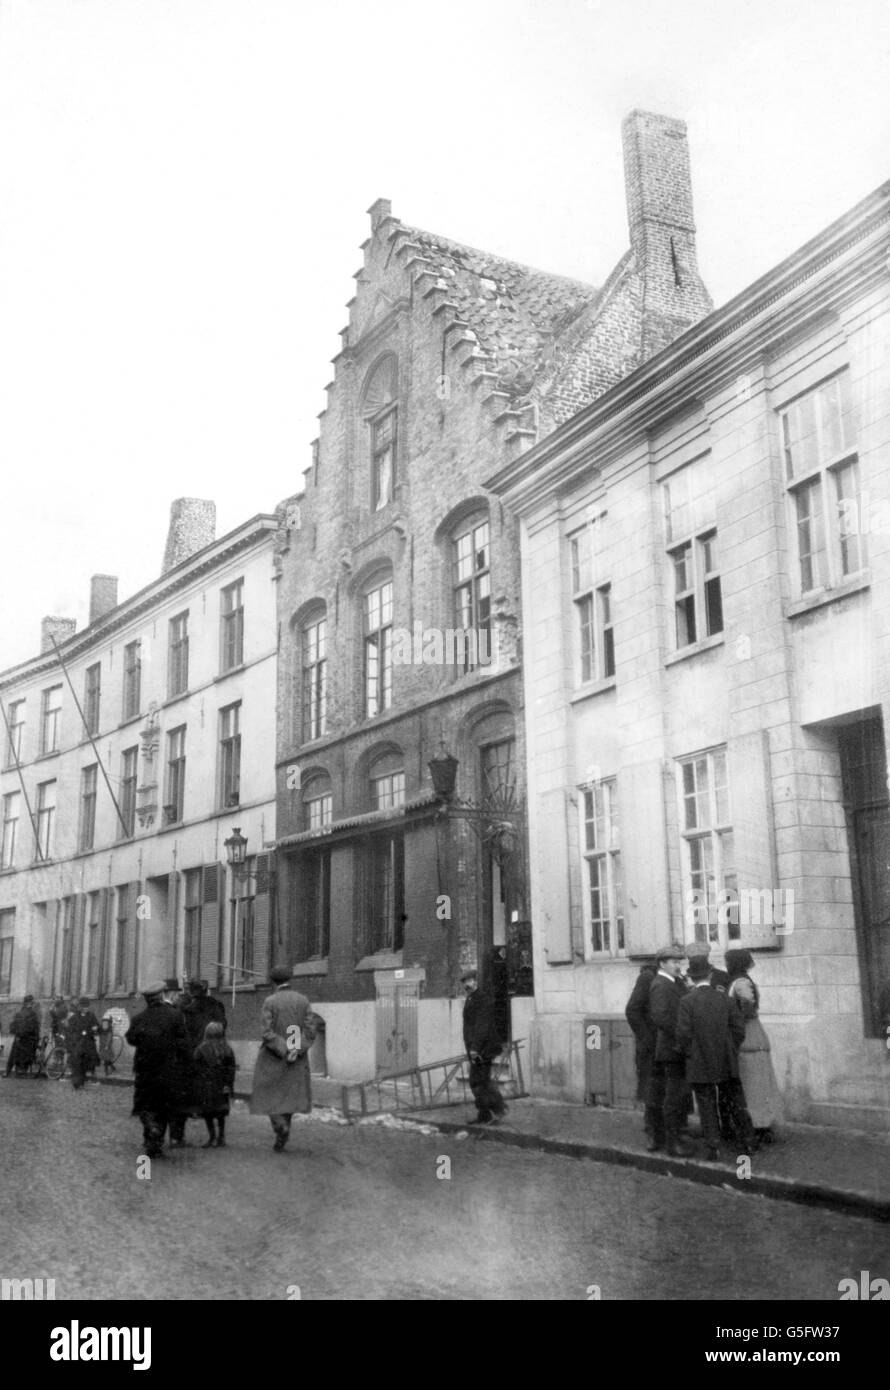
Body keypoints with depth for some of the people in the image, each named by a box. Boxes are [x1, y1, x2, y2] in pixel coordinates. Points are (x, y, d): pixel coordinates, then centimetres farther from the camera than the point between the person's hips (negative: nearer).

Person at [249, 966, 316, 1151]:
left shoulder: (270, 1002, -10)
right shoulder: (303, 1000, -1)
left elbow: (267, 1033, -18)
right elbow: (310, 1032, -8)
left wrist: (284, 1051, -16)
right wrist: (295, 1052, -13)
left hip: (272, 1058, -3)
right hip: (297, 1060, 3)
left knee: (268, 1095, 9)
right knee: (288, 1094, 14)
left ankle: (281, 1126, -14)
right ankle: (282, 1136, 12)